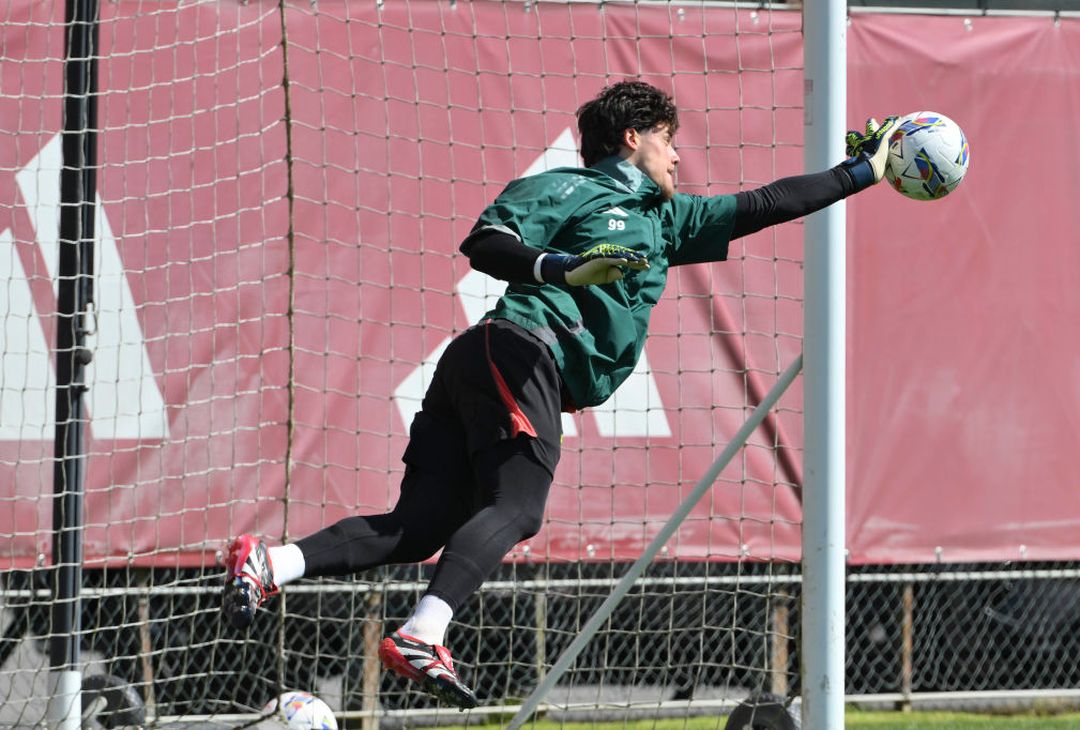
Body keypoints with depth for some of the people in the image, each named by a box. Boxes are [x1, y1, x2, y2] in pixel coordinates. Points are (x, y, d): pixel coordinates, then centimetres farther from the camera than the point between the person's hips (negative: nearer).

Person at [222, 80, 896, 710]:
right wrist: (563, 268, -20)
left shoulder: (664, 220, 31)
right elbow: (484, 243, -5)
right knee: (516, 506, -24)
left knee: (419, 529, -7)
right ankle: (422, 638, -39)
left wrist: (860, 173, 37)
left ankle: (270, 565, -17)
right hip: (520, 349, -8)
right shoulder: (571, 188, 7)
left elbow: (761, 206, 36)